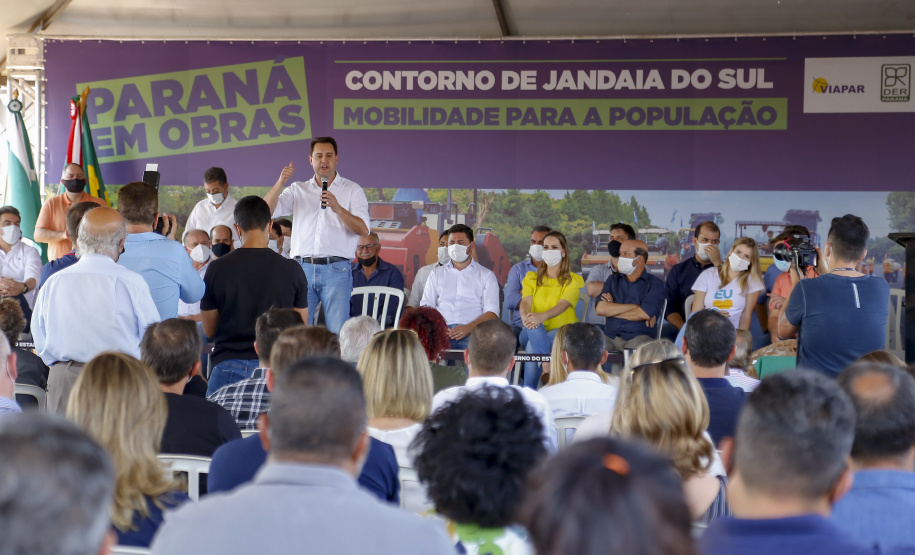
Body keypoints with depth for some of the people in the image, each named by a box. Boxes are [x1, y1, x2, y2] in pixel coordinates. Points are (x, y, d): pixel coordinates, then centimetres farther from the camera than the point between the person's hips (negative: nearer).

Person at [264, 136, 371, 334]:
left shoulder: (352, 190, 10)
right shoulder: (298, 190, 17)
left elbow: (363, 230, -4)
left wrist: (338, 208, -19)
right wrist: (280, 182, -9)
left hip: (336, 270, -2)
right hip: (302, 269, 2)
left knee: (338, 333, -8)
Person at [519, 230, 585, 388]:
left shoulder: (573, 280, 5)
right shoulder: (532, 278, 16)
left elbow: (563, 304, -15)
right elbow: (525, 301, -3)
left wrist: (542, 316, -38)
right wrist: (525, 317, -31)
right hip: (534, 333, 2)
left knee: (533, 346, -36)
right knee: (534, 327, -37)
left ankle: (529, 392, -37)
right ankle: (547, 369, -47)